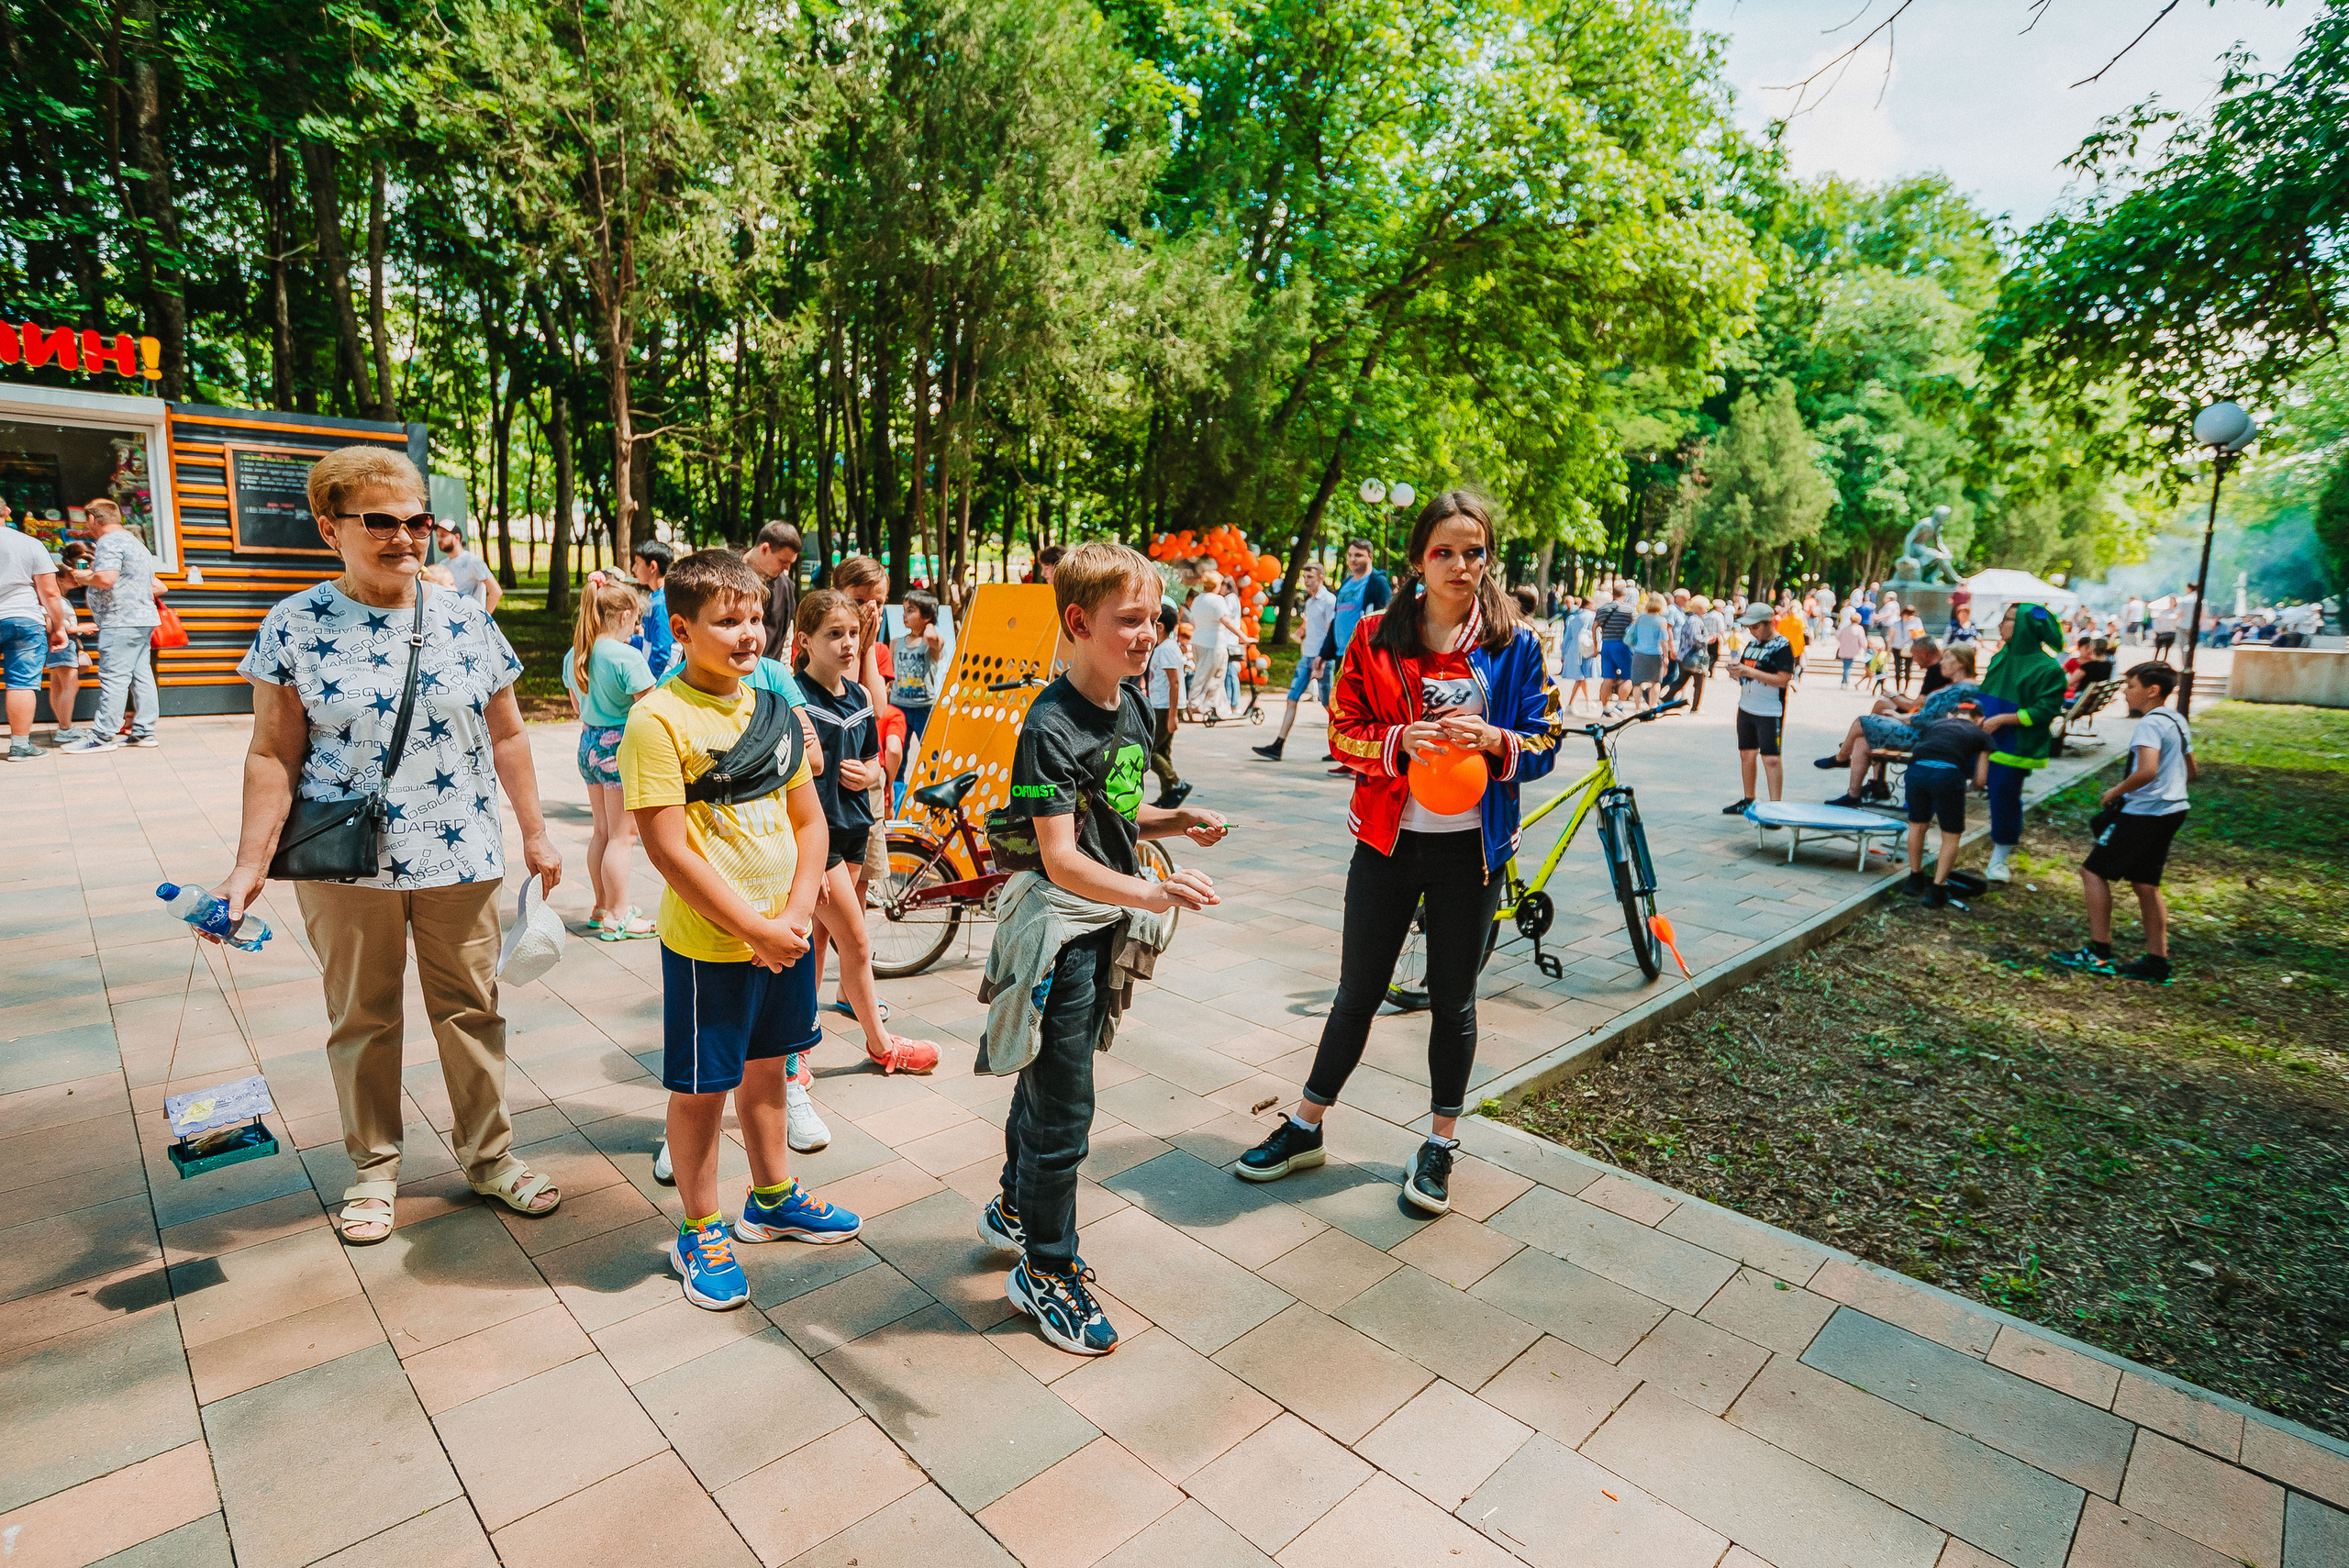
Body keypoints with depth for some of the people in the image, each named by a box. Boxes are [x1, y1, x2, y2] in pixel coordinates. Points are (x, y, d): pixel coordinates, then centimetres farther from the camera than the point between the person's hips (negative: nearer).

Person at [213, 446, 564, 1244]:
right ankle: (373, 1168, 31)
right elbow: (273, 755, -3)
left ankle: (488, 1153, 27)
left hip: (460, 857, 1)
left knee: (471, 1007, 11)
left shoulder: (468, 620, 1)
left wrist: (535, 834, 7)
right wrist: (251, 863, -9)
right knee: (362, 1018, 13)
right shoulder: (295, 626, -3)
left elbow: (506, 735, 7)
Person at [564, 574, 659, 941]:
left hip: (589, 742, 8)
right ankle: (617, 917, 8)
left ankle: (602, 907, 28)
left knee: (602, 831, 18)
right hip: (621, 746, -8)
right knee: (623, 834, 1)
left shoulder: (574, 656, 7)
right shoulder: (627, 657, -18)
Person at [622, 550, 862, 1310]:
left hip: (785, 937, 6)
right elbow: (669, 850, -19)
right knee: (700, 1089, 10)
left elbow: (810, 820, 6)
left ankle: (772, 1198, 41)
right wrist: (756, 928, -18)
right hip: (707, 944, -6)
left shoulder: (774, 709, 4)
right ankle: (700, 1233, 30)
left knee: (765, 1067, 22)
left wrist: (796, 914, -7)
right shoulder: (658, 719, -15)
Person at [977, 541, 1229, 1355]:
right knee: (1061, 1112, 3)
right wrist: (1153, 893, -42)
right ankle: (1044, 1270, 24)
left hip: (1107, 925, 8)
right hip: (1057, 928, -8)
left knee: (1048, 1079, 24)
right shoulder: (1051, 726, -22)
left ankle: (1014, 1210, 45)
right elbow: (1061, 859, -29)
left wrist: (1177, 821, 0)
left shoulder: (1131, 708, 5)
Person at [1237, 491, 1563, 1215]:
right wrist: (1401, 741, -21)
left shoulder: (1516, 644, -1)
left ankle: (1439, 1144, 33)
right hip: (1388, 838, 0)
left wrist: (1493, 739, -20)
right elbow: (1343, 729, -2)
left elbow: (1544, 744, 0)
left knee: (1453, 1000, 12)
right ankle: (1306, 1127, 30)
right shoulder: (1378, 636, -1)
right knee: (1358, 991, 11)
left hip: (1470, 847, 0)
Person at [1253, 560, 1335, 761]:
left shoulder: (1329, 600, -10)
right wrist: (1301, 631, 10)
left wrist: (1322, 660, -21)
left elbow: (1331, 634, -15)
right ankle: (1277, 746, -1)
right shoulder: (1309, 600, 15)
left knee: (1329, 705, 1)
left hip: (1323, 659, -8)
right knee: (1292, 700, 1)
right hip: (1306, 656, 8)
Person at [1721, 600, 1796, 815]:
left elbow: (1783, 680, -20)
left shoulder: (1782, 646, -11)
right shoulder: (1751, 643, 11)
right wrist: (1735, 671, -4)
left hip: (1770, 713, -8)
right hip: (1745, 708, 8)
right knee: (1746, 754, 13)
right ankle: (1748, 800, 25)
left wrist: (1750, 672, -25)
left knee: (1771, 758, -9)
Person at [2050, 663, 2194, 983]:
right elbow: (2192, 772, 23)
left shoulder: (2150, 723, -17)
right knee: (2145, 883, 15)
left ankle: (2099, 953, -2)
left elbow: (2147, 771, -29)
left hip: (2144, 811, -10)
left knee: (2093, 871, -3)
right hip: (2171, 810, 10)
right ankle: (2157, 960, 18)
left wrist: (2115, 792, -15)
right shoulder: (2177, 721, 14)